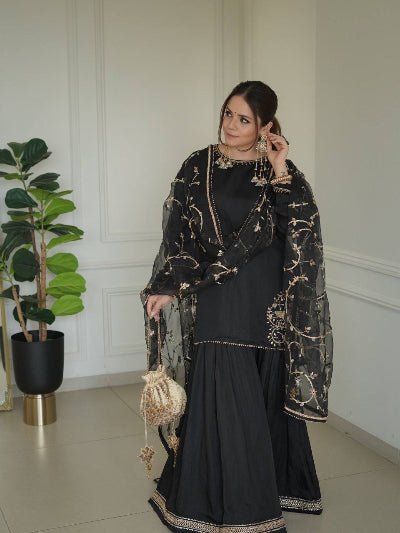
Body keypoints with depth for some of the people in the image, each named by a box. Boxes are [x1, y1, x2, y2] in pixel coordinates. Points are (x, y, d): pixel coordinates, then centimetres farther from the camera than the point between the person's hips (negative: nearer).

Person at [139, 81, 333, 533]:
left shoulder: (280, 170, 3)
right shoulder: (199, 167, 2)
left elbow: (303, 229, -10)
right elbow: (178, 231, 1)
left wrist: (280, 175, -15)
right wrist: (166, 287, -7)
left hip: (268, 302, 1)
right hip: (218, 300, -1)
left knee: (267, 396, 10)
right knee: (222, 398, -1)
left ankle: (270, 484, 29)